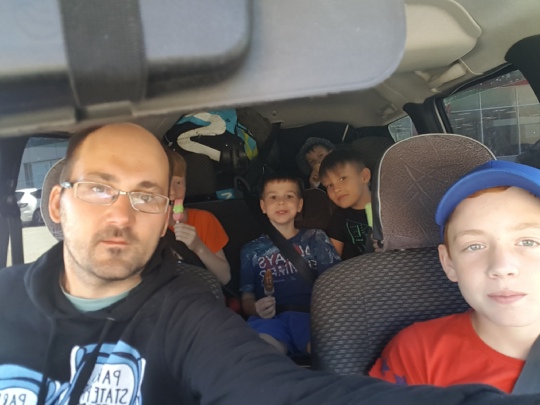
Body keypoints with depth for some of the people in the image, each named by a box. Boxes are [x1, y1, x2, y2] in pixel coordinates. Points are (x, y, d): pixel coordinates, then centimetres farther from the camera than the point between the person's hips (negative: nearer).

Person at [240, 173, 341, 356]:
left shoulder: (315, 238, 19)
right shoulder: (251, 250, 19)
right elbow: (247, 298, 15)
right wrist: (256, 308, -9)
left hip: (310, 313, 1)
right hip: (271, 317, 0)